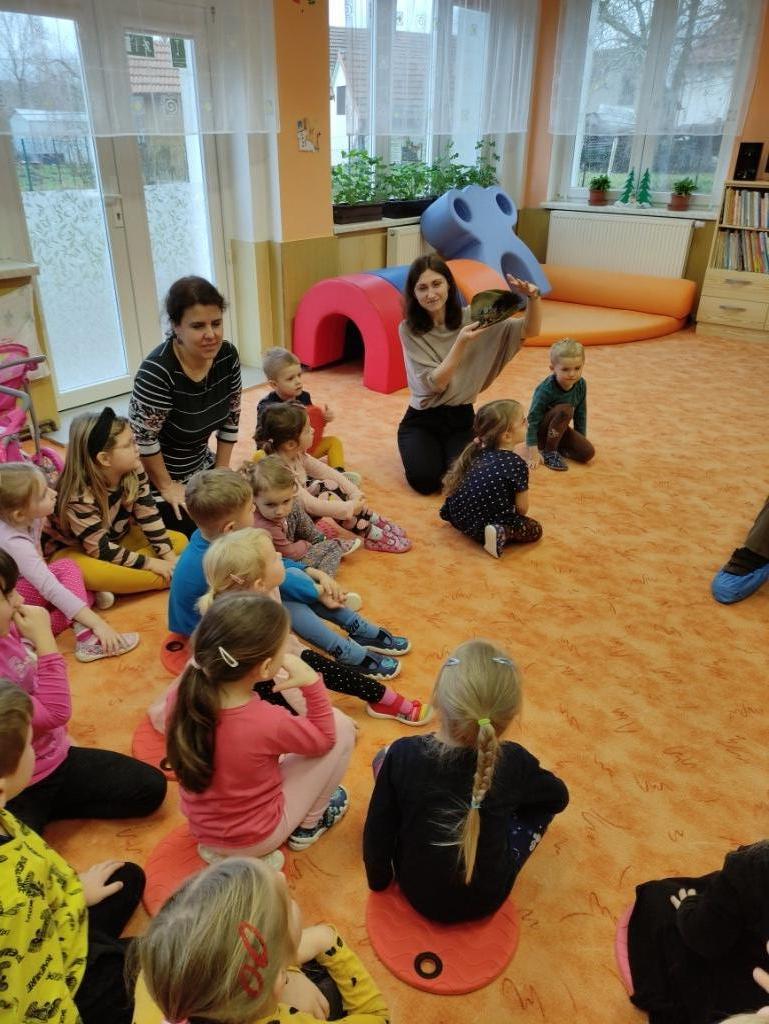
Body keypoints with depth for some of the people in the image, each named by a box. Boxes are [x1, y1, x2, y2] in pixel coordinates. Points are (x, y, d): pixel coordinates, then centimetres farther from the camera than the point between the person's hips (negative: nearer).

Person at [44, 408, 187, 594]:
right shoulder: (79, 496, -34)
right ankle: (170, 579, -29)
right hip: (71, 549, -7)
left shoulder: (134, 471, -16)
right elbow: (101, 550, -29)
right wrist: (149, 562, -27)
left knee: (180, 541, -4)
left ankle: (115, 584, -18)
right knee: (87, 572, -43)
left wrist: (169, 556, -16)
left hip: (114, 538, 7)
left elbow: (148, 514, -10)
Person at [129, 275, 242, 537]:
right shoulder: (157, 371, -31)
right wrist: (167, 487, -13)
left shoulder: (227, 356, -11)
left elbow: (231, 418, 0)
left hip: (201, 468, 6)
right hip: (155, 477, -6)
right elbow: (143, 439, -23)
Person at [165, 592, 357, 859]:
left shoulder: (183, 694, -21)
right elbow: (324, 738, -14)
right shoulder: (267, 722, -36)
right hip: (255, 839, -5)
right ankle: (309, 825, 18)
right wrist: (311, 682, -17)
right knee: (342, 726, -2)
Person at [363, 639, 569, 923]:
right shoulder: (513, 761, -24)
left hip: (416, 891, 1)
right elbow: (560, 796, -2)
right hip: (487, 899, 0)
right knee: (546, 797, 12)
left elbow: (377, 832, -14)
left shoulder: (403, 755, -27)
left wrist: (379, 879, 7)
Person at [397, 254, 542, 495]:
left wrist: (533, 299, -29)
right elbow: (436, 383, -17)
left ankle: (449, 450, 15)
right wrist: (461, 343, -29)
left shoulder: (471, 318, -6)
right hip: (422, 420, -1)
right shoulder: (409, 330, -11)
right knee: (426, 480, -23)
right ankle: (425, 450, 14)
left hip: (461, 419, 1)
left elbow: (530, 330, -9)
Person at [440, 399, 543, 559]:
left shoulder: (479, 452, 8)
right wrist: (517, 518, 17)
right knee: (535, 529, 7)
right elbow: (522, 508, -6)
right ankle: (502, 533, -12)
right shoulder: (517, 464, -12)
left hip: (457, 515, 8)